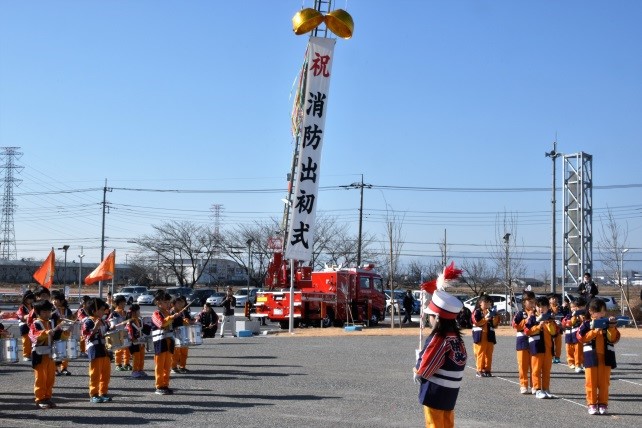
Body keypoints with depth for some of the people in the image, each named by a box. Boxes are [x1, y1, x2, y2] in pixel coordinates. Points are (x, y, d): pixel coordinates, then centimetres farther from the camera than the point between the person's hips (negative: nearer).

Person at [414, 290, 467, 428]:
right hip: (451, 391, 7)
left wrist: (416, 373, 4)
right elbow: (457, 362, 6)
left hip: (435, 392, -7)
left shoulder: (438, 339, -20)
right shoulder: (457, 337, 1)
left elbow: (425, 367, -18)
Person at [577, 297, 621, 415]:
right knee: (591, 382, 0)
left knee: (604, 382, 2)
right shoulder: (587, 324, 3)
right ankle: (592, 404, 6)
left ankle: (603, 404, 9)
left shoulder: (608, 323, 9)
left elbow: (614, 339, 0)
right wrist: (595, 331, -15)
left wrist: (612, 327, -14)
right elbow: (581, 338, -10)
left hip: (605, 357, 2)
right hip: (591, 357, -1)